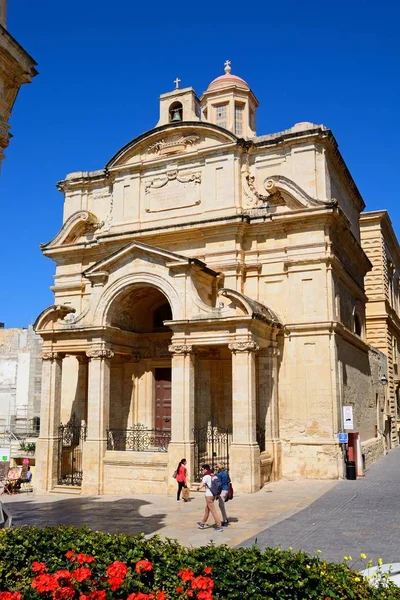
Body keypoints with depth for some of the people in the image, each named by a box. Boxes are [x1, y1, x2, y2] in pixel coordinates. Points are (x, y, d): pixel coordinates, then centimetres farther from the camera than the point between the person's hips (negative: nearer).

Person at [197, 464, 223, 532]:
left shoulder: (206, 477, -14)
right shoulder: (213, 476, 8)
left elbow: (200, 487, -20)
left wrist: (202, 485, 4)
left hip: (209, 495, -8)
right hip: (213, 495, 8)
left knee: (213, 510, -3)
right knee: (206, 509, 20)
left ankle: (219, 526, -3)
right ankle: (202, 524, 33)